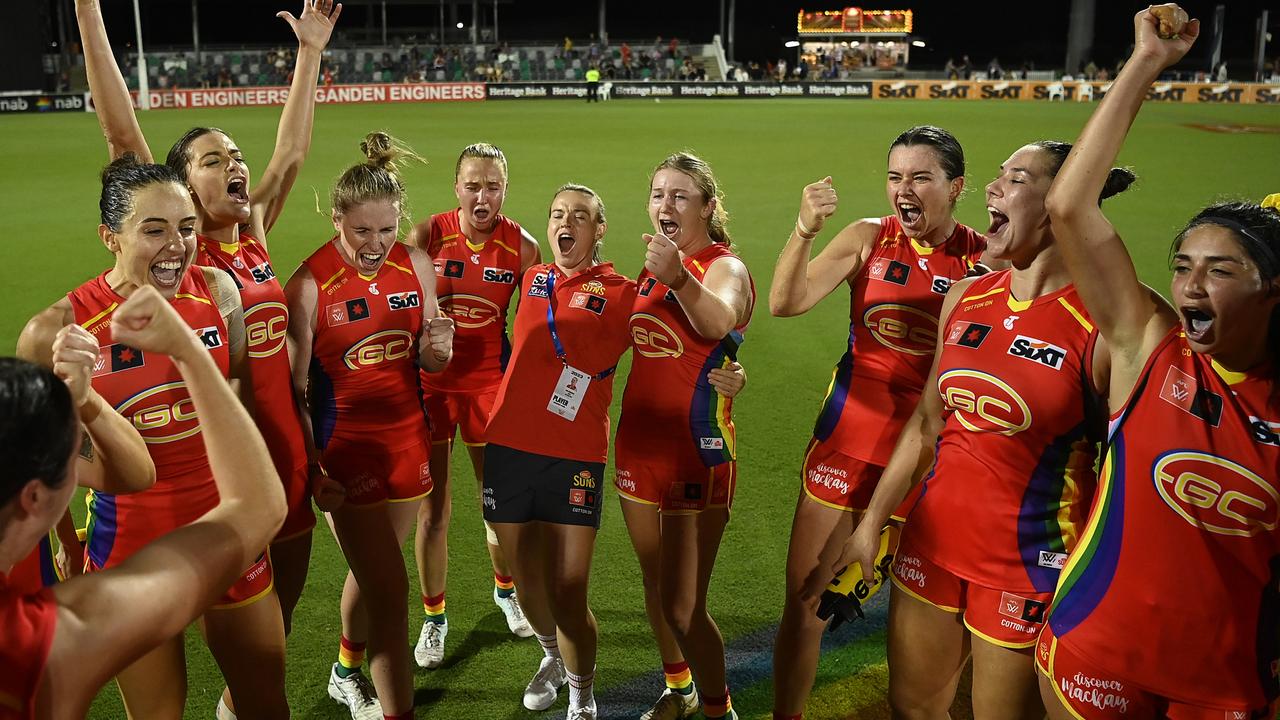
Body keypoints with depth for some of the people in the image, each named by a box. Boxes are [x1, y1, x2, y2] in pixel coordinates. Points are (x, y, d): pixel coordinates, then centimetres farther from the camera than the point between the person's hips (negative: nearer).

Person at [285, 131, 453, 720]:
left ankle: (347, 672, 46)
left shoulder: (416, 265, -2)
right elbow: (294, 387, -10)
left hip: (407, 437, 5)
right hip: (346, 444, -5)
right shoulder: (309, 284, -14)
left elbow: (429, 363, 6)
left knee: (372, 573, 21)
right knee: (389, 588, -6)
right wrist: (308, 466, -17)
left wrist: (436, 350, -16)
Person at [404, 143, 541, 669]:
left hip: (490, 379, 1)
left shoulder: (521, 246, -6)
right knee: (432, 507, 5)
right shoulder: (429, 234, -9)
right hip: (431, 380, -1)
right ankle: (434, 618, 24)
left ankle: (506, 590, 39)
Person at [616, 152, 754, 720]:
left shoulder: (724, 267, -14)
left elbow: (718, 321, -39)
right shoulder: (651, 270, 8)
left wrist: (679, 279, -57)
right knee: (656, 587, 20)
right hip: (639, 445, 7)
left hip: (696, 452, -7)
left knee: (682, 606, -5)